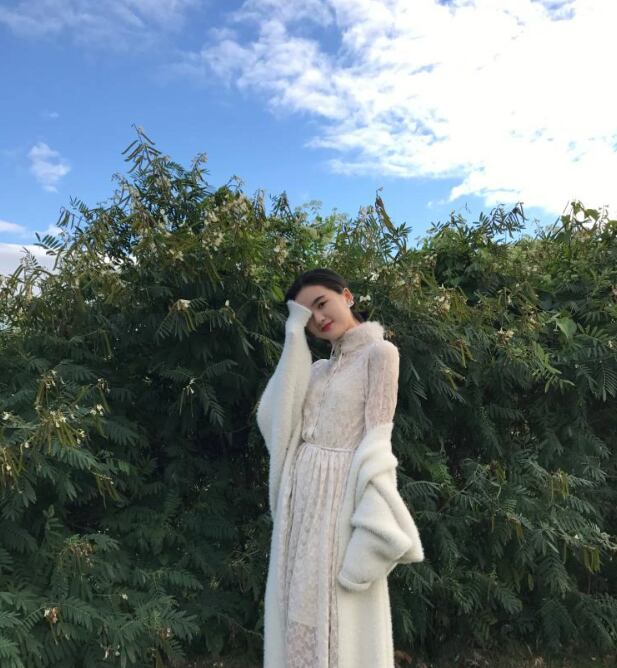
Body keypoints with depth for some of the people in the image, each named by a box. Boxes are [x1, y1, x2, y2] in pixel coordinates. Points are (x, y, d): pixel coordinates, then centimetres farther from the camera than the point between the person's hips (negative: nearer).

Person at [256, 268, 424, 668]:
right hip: (301, 494, 7)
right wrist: (295, 335, 2)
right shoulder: (319, 367, 16)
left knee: (341, 615, 1)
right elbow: (276, 417, 0)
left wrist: (370, 523, -18)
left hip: (340, 492, -7)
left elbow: (378, 438, -11)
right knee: (299, 606, 11)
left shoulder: (380, 352, -4)